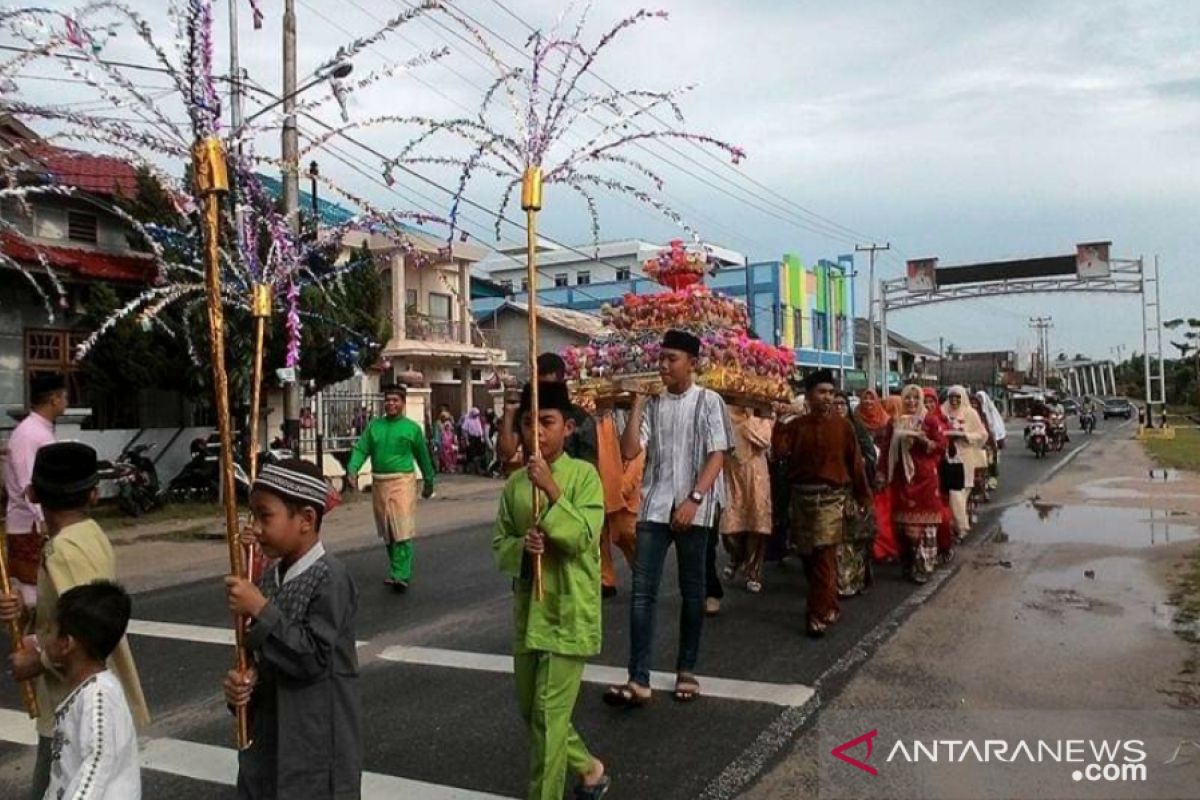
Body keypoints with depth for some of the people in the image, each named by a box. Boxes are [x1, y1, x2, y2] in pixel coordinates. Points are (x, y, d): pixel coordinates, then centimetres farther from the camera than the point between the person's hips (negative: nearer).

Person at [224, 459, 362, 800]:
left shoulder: (330, 579, -19)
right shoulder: (271, 579, 4)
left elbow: (312, 657, -23)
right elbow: (263, 656, 12)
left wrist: (260, 610, -22)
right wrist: (242, 681, -9)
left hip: (317, 740, -8)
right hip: (269, 733, 8)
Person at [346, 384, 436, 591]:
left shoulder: (412, 428, 1)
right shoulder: (374, 425, 9)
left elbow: (423, 456, 8)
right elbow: (361, 450, 2)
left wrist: (429, 482, 13)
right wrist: (352, 470, -16)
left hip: (402, 481, -4)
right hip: (379, 483, 4)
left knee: (402, 531, -12)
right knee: (387, 532, 14)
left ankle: (401, 576, -13)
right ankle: (397, 570, 28)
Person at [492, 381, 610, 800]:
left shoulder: (584, 475, -10)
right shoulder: (515, 483, 5)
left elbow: (583, 538, -19)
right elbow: (499, 546, 7)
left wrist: (552, 490, -27)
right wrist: (522, 546, -15)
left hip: (569, 614, -6)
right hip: (527, 613, 6)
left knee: (549, 716, -3)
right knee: (531, 713, 17)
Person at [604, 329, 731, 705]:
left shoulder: (708, 401, 1)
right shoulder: (652, 404, 9)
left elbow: (717, 456, -5)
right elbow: (629, 452, 0)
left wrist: (694, 500, -16)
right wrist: (637, 402, -2)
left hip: (694, 508, -2)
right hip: (654, 506, 2)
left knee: (692, 590, 9)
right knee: (642, 590, -4)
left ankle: (686, 671, 22)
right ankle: (638, 680, -2)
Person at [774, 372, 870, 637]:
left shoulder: (843, 425, 0)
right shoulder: (796, 425, 5)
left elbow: (855, 462, 2)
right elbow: (780, 452, -9)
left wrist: (863, 497, 3)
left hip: (832, 497, -3)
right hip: (801, 495, 3)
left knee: (824, 555, -10)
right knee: (808, 555, 10)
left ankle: (819, 614, -3)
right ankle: (829, 607, 27)